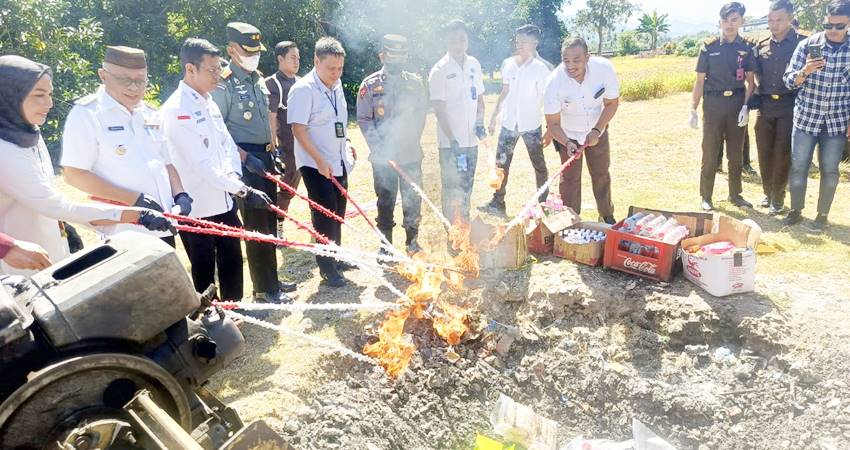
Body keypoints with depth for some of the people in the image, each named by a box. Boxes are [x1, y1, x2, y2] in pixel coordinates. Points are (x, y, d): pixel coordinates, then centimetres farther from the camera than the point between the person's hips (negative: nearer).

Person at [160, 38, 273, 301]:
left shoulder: (208, 103, 10)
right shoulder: (177, 110, -19)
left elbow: (226, 143, 10)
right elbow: (202, 163, -25)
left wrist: (233, 174, -10)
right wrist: (244, 190, -27)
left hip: (223, 201, 8)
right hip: (196, 208, -8)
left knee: (232, 260, 19)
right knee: (204, 272, 8)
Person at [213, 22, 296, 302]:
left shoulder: (258, 79, 11)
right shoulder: (224, 84, -13)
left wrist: (273, 151, 15)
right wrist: (245, 157, -21)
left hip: (264, 156, 8)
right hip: (245, 159, -8)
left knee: (269, 220, 14)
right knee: (256, 224, -3)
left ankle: (272, 280, 27)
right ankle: (264, 289, 8)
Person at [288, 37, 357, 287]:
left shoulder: (336, 85, 7)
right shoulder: (303, 90, -16)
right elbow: (298, 129, -20)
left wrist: (346, 144, 10)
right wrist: (320, 161, -23)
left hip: (339, 162, 7)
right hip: (315, 165, -7)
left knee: (337, 213, 16)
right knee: (325, 215, -2)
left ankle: (336, 258, 32)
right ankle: (327, 269, 10)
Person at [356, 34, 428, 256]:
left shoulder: (415, 82, 4)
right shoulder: (370, 85, -2)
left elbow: (421, 114, 7)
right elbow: (364, 119, -3)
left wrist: (412, 139, -4)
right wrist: (379, 148, -11)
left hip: (411, 154, 2)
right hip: (383, 157, -2)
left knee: (413, 198, 10)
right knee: (385, 201, 8)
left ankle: (412, 240, 28)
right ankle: (385, 244, 21)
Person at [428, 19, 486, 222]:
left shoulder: (474, 64, 7)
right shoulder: (440, 70, -10)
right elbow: (439, 109, -13)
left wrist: (480, 123, -3)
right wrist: (452, 140, -18)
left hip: (471, 139, 5)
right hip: (450, 142, -5)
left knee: (467, 186, 15)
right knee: (451, 190, 3)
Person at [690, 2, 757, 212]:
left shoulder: (747, 48, 4)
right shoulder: (709, 47, -1)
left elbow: (750, 81, 4)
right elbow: (700, 81, 1)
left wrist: (745, 107, -9)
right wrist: (693, 110, -2)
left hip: (737, 103, 2)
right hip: (713, 103, -2)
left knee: (736, 153, 10)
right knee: (710, 153, 2)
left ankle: (735, 194, 23)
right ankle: (706, 197, 11)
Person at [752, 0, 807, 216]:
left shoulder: (803, 43, -2)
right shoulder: (762, 46, 8)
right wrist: (757, 91, 5)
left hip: (789, 106, -3)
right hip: (765, 106, 4)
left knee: (782, 154, -1)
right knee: (764, 152, 8)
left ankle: (778, 198, 11)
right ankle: (768, 192, 24)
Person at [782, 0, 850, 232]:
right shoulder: (807, 45, -6)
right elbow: (789, 81, -5)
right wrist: (805, 71, -27)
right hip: (805, 118, 0)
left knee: (829, 171, 5)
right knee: (798, 167, 4)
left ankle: (823, 214, 20)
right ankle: (796, 210, 20)